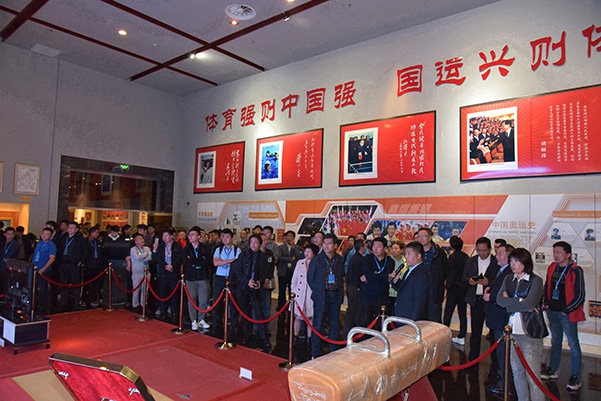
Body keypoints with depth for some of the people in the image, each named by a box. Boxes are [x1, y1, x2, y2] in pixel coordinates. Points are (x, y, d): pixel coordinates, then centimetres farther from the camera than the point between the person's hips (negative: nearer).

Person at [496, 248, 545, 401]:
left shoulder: (535, 281, -6)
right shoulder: (508, 279, 10)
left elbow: (529, 304, -18)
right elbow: (500, 299, -3)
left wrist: (510, 301, -7)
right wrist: (520, 302, -12)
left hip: (530, 332, -5)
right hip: (512, 330, 5)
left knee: (532, 375, -4)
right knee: (517, 371, 15)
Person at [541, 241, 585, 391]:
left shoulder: (575, 271, -14)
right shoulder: (552, 268, 3)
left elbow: (580, 296, -13)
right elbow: (547, 286, 16)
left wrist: (567, 310, -11)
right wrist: (547, 303, 7)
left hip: (567, 313, -6)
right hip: (552, 312, 6)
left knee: (573, 344, 3)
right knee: (555, 341, 18)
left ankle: (575, 377, 13)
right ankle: (552, 370, 30)